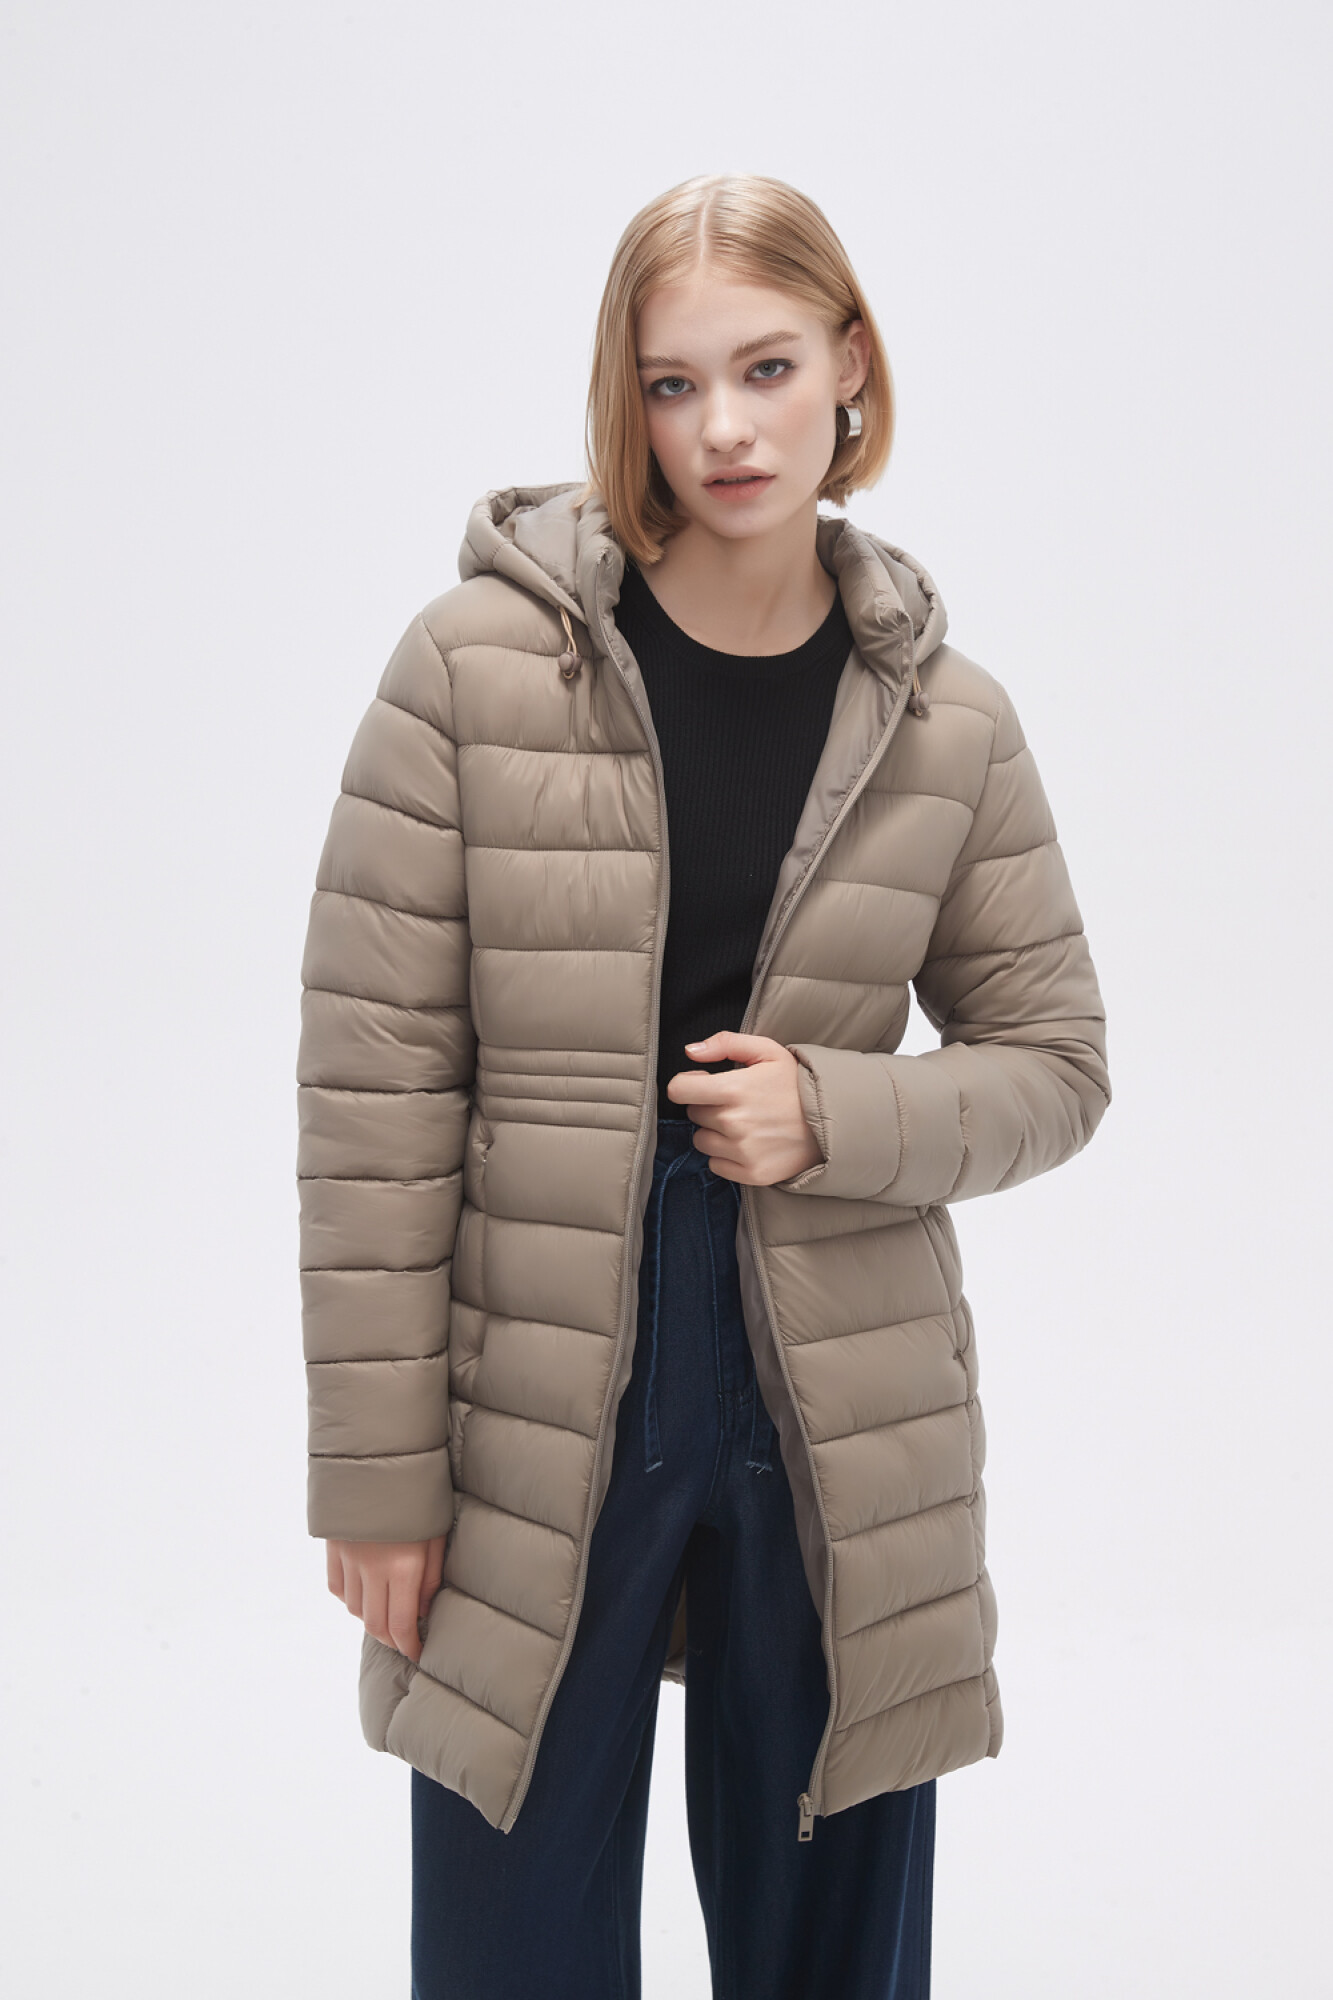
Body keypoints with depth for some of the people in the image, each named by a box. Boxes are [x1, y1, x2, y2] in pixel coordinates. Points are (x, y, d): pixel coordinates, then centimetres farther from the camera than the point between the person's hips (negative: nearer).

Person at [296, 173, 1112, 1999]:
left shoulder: (947, 722, 0)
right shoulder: (478, 663, -6)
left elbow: (1056, 1063, 9)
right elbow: (374, 1079, -6)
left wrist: (836, 1117, -12)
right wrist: (377, 1470, -7)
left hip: (845, 1427, 2)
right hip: (535, 1405, -1)